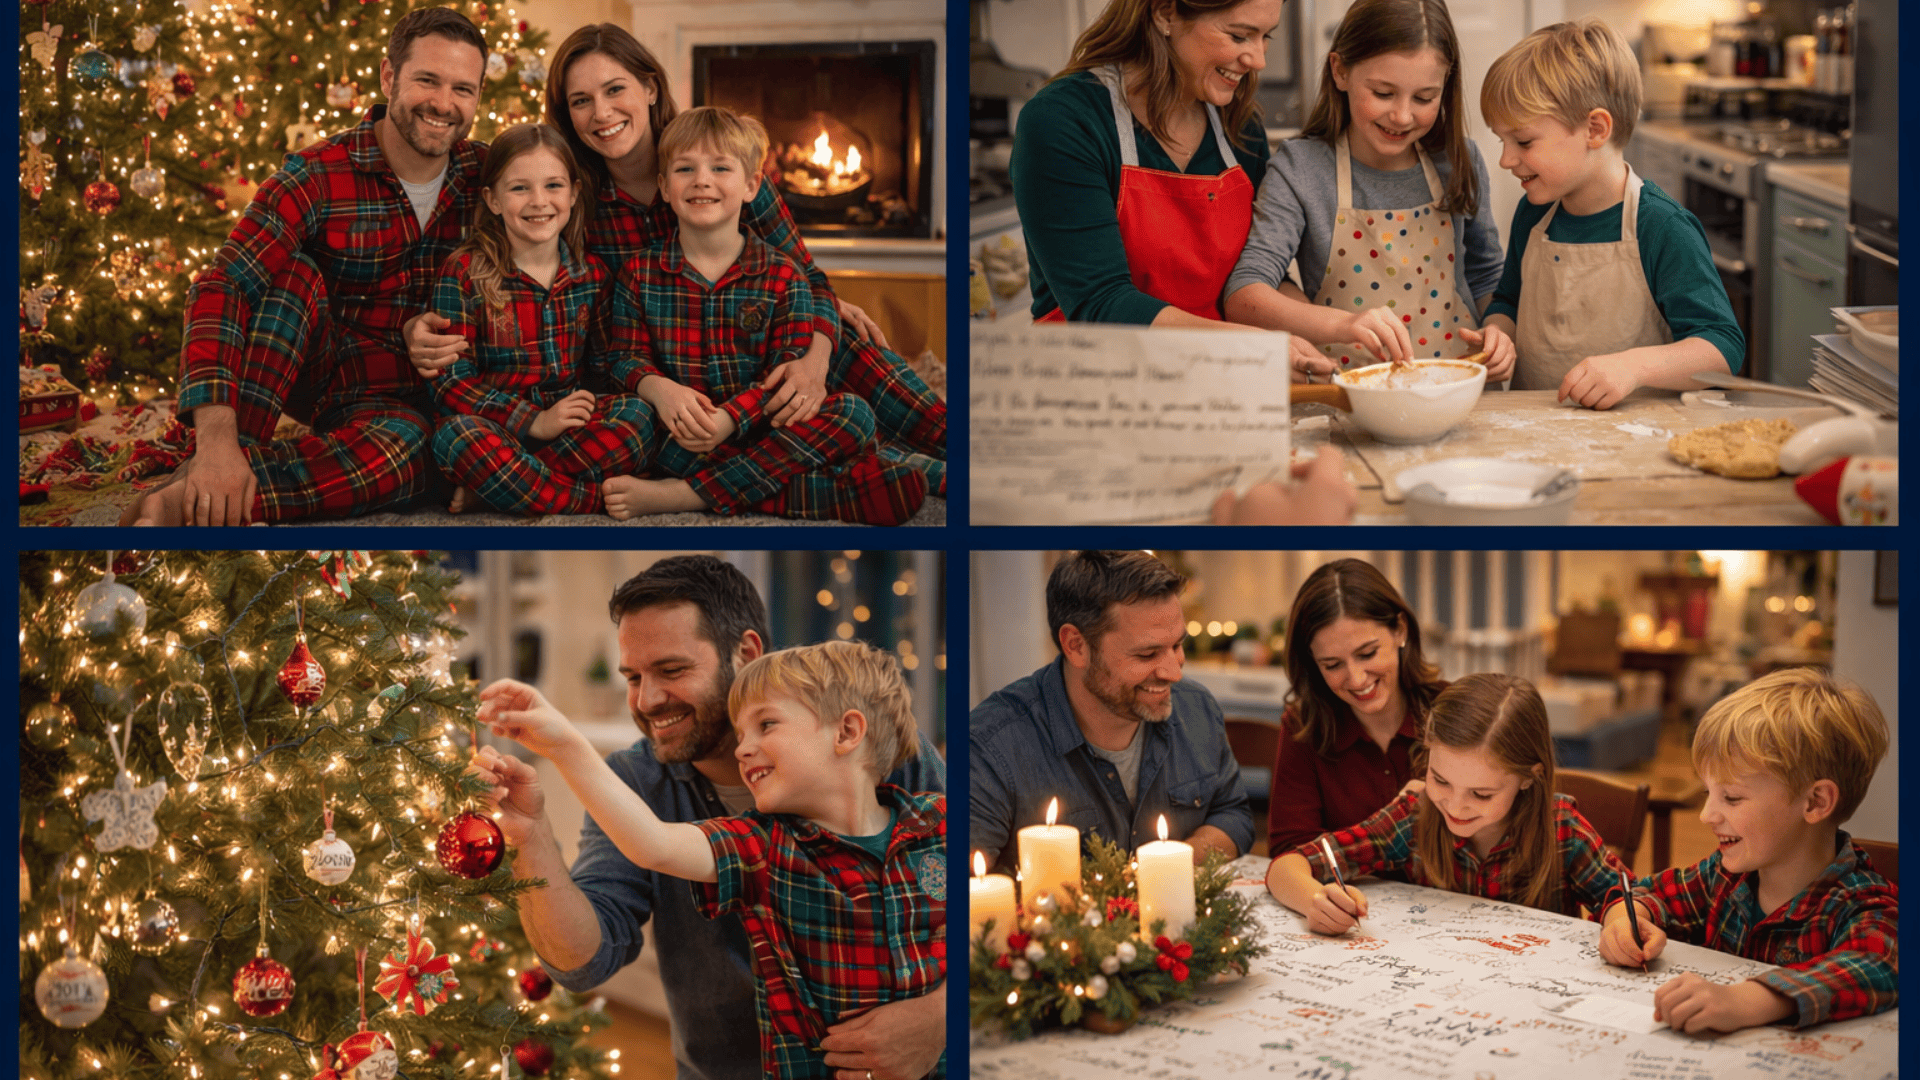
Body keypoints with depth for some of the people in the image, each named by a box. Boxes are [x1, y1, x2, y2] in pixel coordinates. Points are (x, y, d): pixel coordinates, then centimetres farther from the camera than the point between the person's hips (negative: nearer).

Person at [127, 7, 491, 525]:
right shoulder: (317, 177, -16)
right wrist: (216, 436, -42)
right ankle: (212, 477, -36)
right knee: (291, 272, -32)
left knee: (407, 451, -37)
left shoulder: (485, 173, -3)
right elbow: (218, 288, -27)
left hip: (400, 394, 1)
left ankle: (188, 500, -38)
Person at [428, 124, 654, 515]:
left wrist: (584, 404, -8)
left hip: (571, 429, 4)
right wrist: (535, 421, -19)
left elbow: (603, 364, 15)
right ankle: (593, 500, -31)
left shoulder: (593, 274, 8)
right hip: (495, 427, -4)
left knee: (638, 412, -25)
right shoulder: (464, 275, -4)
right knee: (456, 434, -36)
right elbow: (451, 381, -9)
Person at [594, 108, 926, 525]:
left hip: (758, 425, 1)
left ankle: (676, 495, -32)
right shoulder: (639, 274, 6)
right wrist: (659, 389, -22)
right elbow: (625, 355, 3)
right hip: (680, 435, -1)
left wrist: (730, 417, -24)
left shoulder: (782, 277, 2)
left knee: (853, 413, -25)